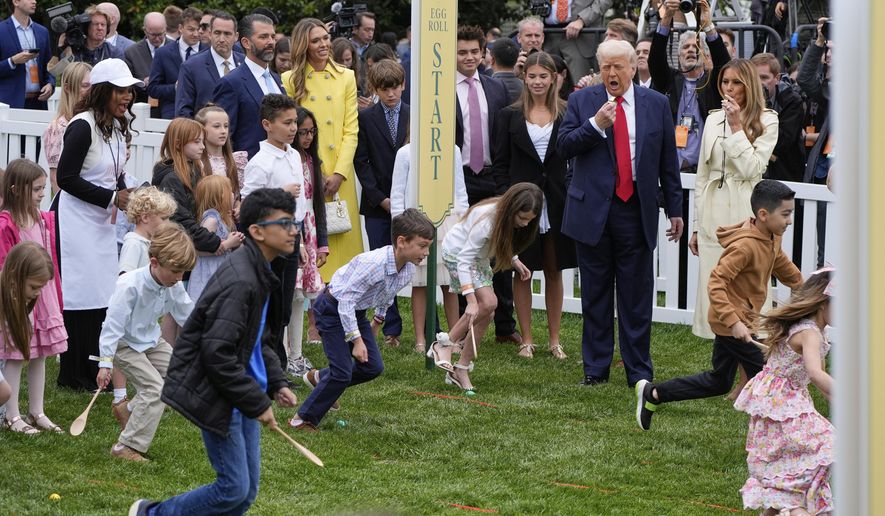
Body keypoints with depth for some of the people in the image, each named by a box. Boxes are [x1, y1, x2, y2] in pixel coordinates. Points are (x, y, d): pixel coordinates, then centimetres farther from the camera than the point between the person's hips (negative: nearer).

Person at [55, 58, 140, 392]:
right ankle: (75, 376, 5)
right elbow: (67, 178, -19)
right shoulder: (83, 126, -17)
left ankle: (96, 372, 18)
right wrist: (112, 198, -17)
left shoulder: (116, 126, 10)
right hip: (76, 220, -9)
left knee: (102, 297, 10)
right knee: (81, 298, -4)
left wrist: (126, 196, -1)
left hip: (102, 221, 9)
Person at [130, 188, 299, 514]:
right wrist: (257, 403, -21)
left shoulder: (259, 273, 10)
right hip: (215, 394, -10)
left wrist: (276, 383, 10)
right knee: (235, 489, -7)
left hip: (239, 393, 10)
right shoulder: (240, 281, -23)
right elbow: (217, 353, -26)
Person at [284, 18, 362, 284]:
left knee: (343, 239, -1)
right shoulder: (291, 80, 3)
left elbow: (351, 130, 4)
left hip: (340, 175, 2)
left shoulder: (346, 78, 9)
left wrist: (339, 173, -8)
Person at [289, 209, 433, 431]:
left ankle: (319, 379, 29)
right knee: (343, 372, -14)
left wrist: (378, 319, 24)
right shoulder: (373, 263, -36)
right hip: (333, 309, -8)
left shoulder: (409, 269, -10)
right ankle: (302, 420, 1)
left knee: (373, 367, 6)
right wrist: (356, 339, -30)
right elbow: (346, 299, -32)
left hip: (356, 312, 8)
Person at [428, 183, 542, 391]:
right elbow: (465, 259, -36)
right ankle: (443, 345, -15)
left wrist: (515, 261, -4)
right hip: (457, 253, -8)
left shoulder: (509, 218, -12)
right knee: (488, 302, -24)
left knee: (486, 315, -3)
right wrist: (471, 300, -42)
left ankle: (461, 370, 3)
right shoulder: (487, 220, -36)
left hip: (479, 257, 8)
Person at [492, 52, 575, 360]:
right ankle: (526, 339, 10)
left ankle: (554, 339, 15)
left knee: (554, 271, 8)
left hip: (556, 203, 0)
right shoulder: (510, 116, 3)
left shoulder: (567, 114, 3)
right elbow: (500, 164, 4)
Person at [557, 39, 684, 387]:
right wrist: (596, 124, -17)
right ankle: (596, 367, 15)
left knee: (637, 296, 1)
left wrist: (674, 209, 8)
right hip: (592, 211, 0)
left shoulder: (655, 104, 6)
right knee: (595, 294, 7)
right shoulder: (581, 101, 4)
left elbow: (668, 160, 9)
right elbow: (563, 147, -3)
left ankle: (638, 371, 8)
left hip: (636, 211, 0)